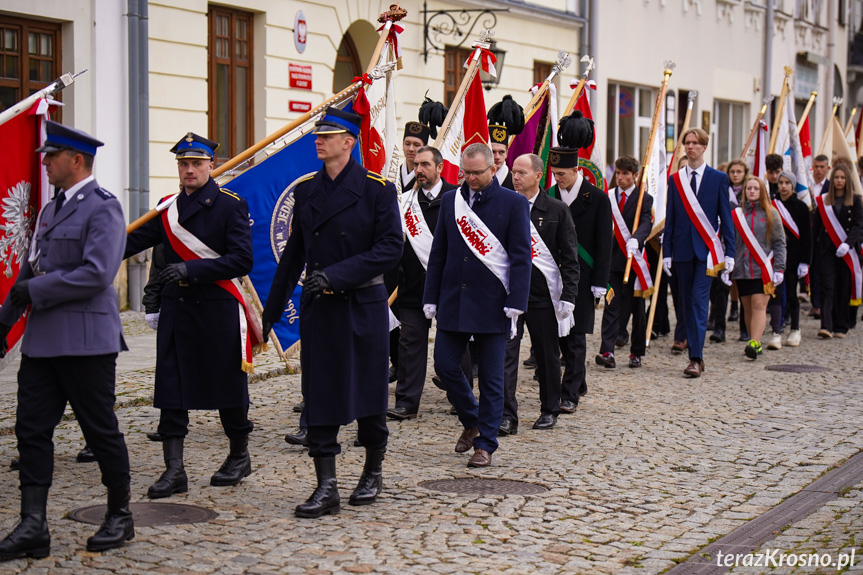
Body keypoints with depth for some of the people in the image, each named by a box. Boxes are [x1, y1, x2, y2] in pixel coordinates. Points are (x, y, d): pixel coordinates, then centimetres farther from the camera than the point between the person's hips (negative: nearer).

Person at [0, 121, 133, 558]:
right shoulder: (51, 210, 17)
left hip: (86, 340, -8)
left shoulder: (103, 208, -10)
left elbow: (97, 274, -21)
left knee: (101, 430, 3)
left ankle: (120, 516, 18)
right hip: (43, 339, 8)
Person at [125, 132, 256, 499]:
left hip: (218, 313, -4)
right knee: (171, 389, 0)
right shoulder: (167, 208, 10)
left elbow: (242, 260, -14)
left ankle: (240, 456, 28)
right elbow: (134, 241, 12)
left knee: (228, 388, 7)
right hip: (176, 311, 4)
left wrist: (192, 269, -23)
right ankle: (174, 471, 3)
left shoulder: (230, 206, -6)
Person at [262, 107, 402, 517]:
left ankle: (373, 473, 27)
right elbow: (294, 252, 14)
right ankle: (326, 488, 3)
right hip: (318, 309, 4)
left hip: (363, 308, -3)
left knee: (368, 393, 7)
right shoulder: (306, 190, 8)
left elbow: (390, 248, -13)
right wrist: (273, 308, 14)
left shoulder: (377, 189, -6)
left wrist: (337, 274, -22)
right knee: (320, 395, 0)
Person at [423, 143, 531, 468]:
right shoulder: (450, 200, 9)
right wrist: (431, 297, 7)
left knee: (491, 377, 1)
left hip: (492, 304, -4)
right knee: (445, 365, 3)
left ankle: (485, 444, 11)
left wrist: (516, 303, -13)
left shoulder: (514, 203, -3)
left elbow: (521, 257, -5)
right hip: (453, 301, 4)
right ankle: (471, 422, 27)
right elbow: (438, 253, 12)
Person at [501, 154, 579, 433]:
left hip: (544, 293, -1)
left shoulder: (557, 210, 1)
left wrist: (568, 297, -7)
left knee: (547, 355, 10)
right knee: (505, 352, -7)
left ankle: (549, 410, 25)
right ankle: (507, 417, -6)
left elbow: (570, 258, 1)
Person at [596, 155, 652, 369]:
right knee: (612, 306, -7)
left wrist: (635, 239, -37)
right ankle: (607, 351, -16)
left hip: (634, 259, -1)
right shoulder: (607, 197, 9)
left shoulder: (644, 199, 0)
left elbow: (645, 224, -17)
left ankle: (636, 352, 18)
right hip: (612, 259, 1)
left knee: (637, 307, 8)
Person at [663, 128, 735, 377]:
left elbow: (726, 217, 3)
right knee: (687, 302, 7)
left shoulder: (718, 178, 3)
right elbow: (670, 218, 10)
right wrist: (666, 251, 4)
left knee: (699, 300, -12)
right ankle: (695, 354, 16)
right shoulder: (675, 179, 10)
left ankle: (696, 359, -14)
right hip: (683, 249, 3)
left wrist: (729, 252, -2)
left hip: (707, 249, -3)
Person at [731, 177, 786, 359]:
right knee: (748, 308, 7)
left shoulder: (771, 213, 5)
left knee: (759, 305, -12)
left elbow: (779, 243, 4)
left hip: (763, 269, -2)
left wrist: (779, 269, -5)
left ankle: (755, 343, -21)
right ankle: (754, 342, 16)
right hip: (742, 269, 3)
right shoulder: (736, 214, 9)